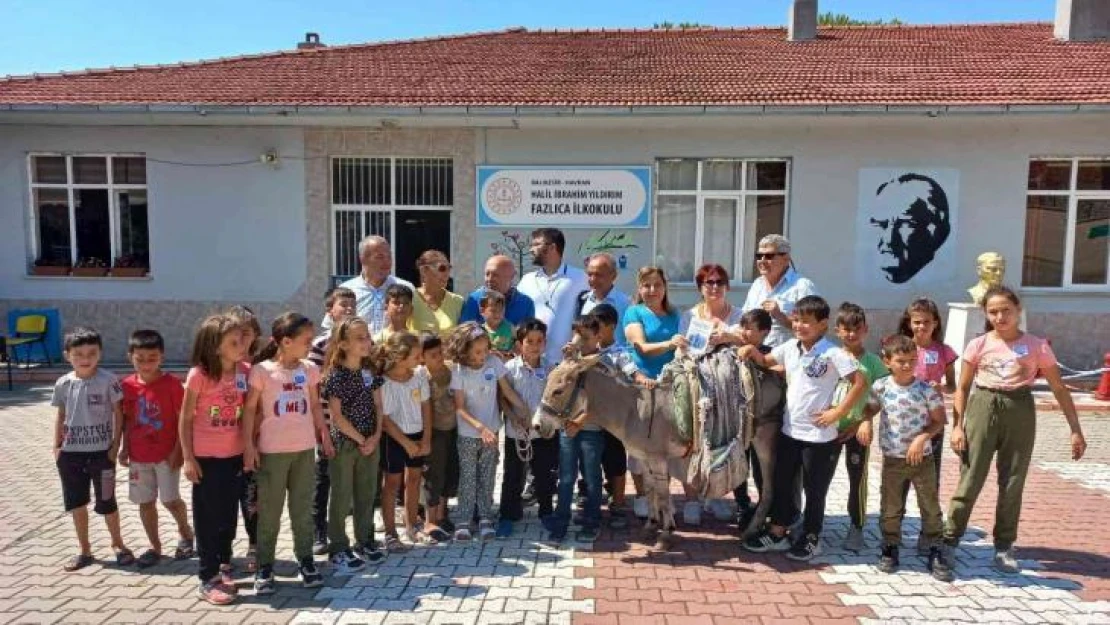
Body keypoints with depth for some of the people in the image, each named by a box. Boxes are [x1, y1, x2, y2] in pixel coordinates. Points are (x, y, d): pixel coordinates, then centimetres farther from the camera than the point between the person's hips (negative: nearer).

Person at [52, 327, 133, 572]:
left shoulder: (107, 381, -11)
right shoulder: (63, 384, 0)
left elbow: (118, 413, -6)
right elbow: (61, 417, 10)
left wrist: (115, 445, -9)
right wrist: (57, 447, 6)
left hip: (101, 451, -4)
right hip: (71, 453, 4)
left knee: (106, 502, 5)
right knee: (76, 503, 13)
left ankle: (117, 544, 25)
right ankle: (84, 550, 28)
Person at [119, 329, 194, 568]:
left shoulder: (171, 384, -12)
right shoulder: (127, 385, -1)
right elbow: (126, 420, 9)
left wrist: (178, 450, -12)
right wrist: (125, 449, 6)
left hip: (166, 454, -4)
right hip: (138, 456, 4)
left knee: (170, 499, -2)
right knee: (145, 502, 10)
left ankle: (185, 533, 26)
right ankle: (155, 547, 25)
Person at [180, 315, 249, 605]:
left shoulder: (245, 371, -4)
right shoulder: (199, 375, -15)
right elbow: (185, 420, -8)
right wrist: (188, 458, -10)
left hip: (235, 455, 4)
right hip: (205, 457, -4)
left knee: (229, 514, 17)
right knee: (207, 517, 6)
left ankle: (224, 566, 35)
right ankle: (208, 579, 18)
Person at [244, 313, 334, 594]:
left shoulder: (310, 370, 3)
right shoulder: (262, 370, -9)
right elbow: (250, 409, -6)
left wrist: (325, 436, 13)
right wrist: (248, 445, -9)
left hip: (305, 449, 4)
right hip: (272, 451, -4)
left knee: (303, 508, 11)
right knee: (269, 511, 6)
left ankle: (305, 560, 22)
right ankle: (265, 567, 17)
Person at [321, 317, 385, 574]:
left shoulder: (370, 371, 4)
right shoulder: (335, 375, -13)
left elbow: (377, 406, 6)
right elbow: (336, 416, -15)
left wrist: (376, 436, -6)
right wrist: (360, 439, -11)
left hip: (371, 443, 5)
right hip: (344, 443, -5)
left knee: (366, 495, 14)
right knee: (342, 498, 4)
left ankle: (364, 542, 27)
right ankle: (338, 549, 15)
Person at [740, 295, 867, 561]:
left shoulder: (832, 353, -17)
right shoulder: (790, 348, 3)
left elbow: (859, 382, -17)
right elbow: (765, 361, 19)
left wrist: (837, 412, -17)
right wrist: (752, 350, -2)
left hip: (819, 436, -6)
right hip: (789, 431, 6)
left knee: (814, 490, 10)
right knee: (781, 484, 16)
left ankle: (811, 539, 28)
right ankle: (777, 534, 30)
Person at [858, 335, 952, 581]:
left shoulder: (926, 390, -11)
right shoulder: (880, 387, -6)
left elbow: (938, 420, -4)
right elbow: (871, 408, 12)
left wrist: (922, 437, -18)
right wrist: (865, 422, -8)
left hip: (922, 457, -1)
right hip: (892, 459, 1)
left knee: (931, 507, 7)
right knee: (890, 507, 10)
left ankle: (934, 551, 21)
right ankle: (890, 548, 26)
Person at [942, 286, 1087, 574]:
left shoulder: (1037, 346, -2)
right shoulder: (978, 345, -2)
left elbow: (1059, 389, 3)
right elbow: (962, 388, 3)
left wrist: (1076, 430, 0)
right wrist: (957, 425, -5)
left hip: (1020, 412, 1)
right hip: (983, 408, -1)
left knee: (1012, 483, 8)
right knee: (970, 479, 0)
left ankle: (1003, 547, 21)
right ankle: (949, 541, 8)